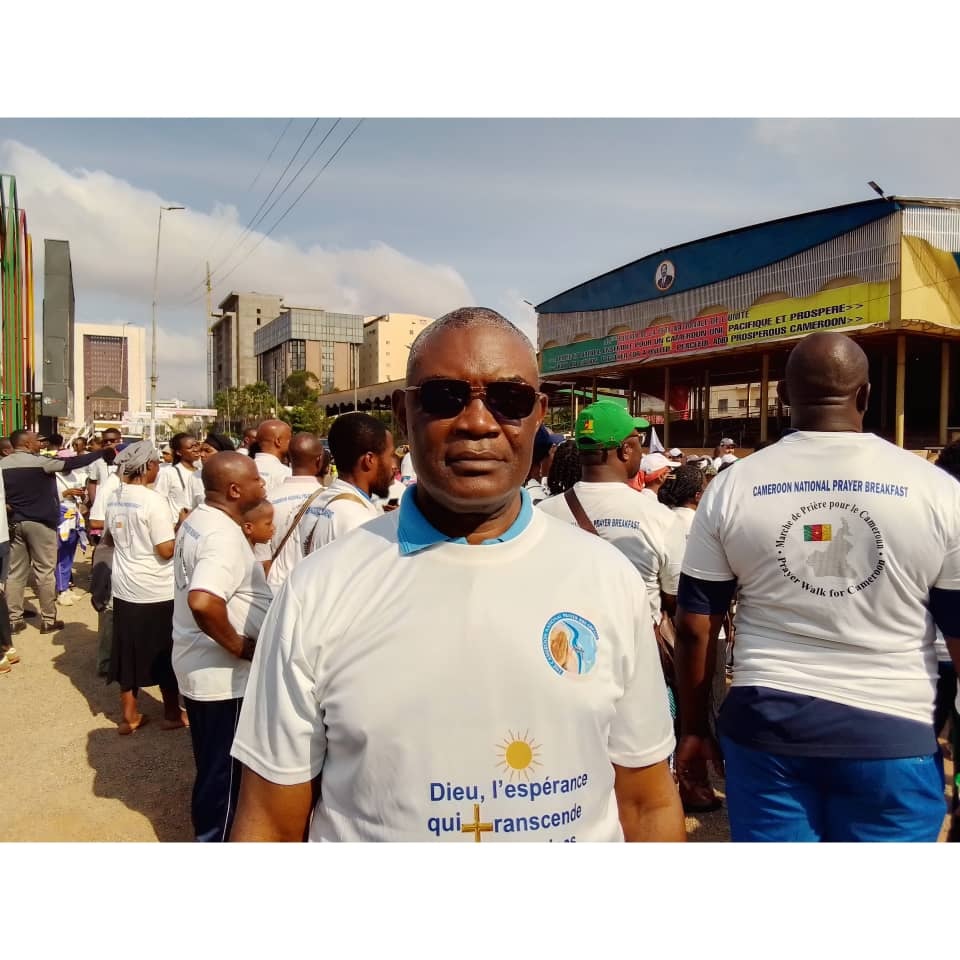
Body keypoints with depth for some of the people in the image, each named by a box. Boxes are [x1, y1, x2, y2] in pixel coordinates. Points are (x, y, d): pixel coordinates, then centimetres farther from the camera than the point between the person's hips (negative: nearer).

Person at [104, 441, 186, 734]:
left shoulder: (114, 498, 3)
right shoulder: (153, 500, -20)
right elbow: (166, 550, -22)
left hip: (124, 586, 7)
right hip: (157, 590, -7)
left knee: (128, 649, 15)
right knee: (165, 652, 8)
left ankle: (128, 714, 25)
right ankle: (172, 713, 21)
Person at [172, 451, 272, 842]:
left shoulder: (196, 520, 4)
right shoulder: (224, 536, -27)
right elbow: (203, 603, -42)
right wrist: (239, 645, -27)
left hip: (197, 665, 10)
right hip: (223, 674, -10)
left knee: (212, 764, 27)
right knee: (224, 770, 10)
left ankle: (209, 829, 46)